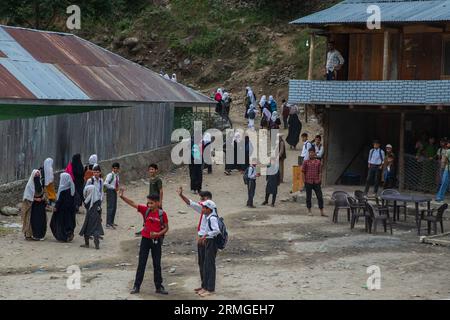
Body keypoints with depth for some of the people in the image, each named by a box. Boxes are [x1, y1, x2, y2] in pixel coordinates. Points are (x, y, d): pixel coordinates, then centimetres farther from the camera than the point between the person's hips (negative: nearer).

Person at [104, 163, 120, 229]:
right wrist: (113, 188, -19)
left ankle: (111, 222, 25)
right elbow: (106, 184, -23)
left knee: (114, 208, 13)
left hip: (115, 191, 8)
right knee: (110, 207, -11)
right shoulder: (110, 175, -14)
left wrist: (118, 187, 4)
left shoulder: (117, 175, 10)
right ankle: (108, 224, -12)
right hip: (110, 191, -8)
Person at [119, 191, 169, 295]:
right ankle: (136, 286, 12)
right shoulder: (145, 210, -6)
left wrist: (158, 234, -19)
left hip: (156, 241, -1)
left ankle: (159, 287, 19)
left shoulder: (162, 214, -10)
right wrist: (122, 197, -25)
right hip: (145, 239, 1)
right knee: (141, 263, 5)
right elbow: (132, 204, -13)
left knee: (157, 264, 9)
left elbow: (166, 228, -2)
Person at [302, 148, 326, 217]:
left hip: (316, 182, 1)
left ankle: (322, 212, 4)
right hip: (308, 182, -1)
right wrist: (304, 180, -3)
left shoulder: (318, 162, 5)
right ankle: (309, 211, 17)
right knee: (308, 197, 5)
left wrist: (319, 180, -1)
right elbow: (303, 172, 3)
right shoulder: (306, 162, 1)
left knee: (320, 197, 0)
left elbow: (320, 172, 8)